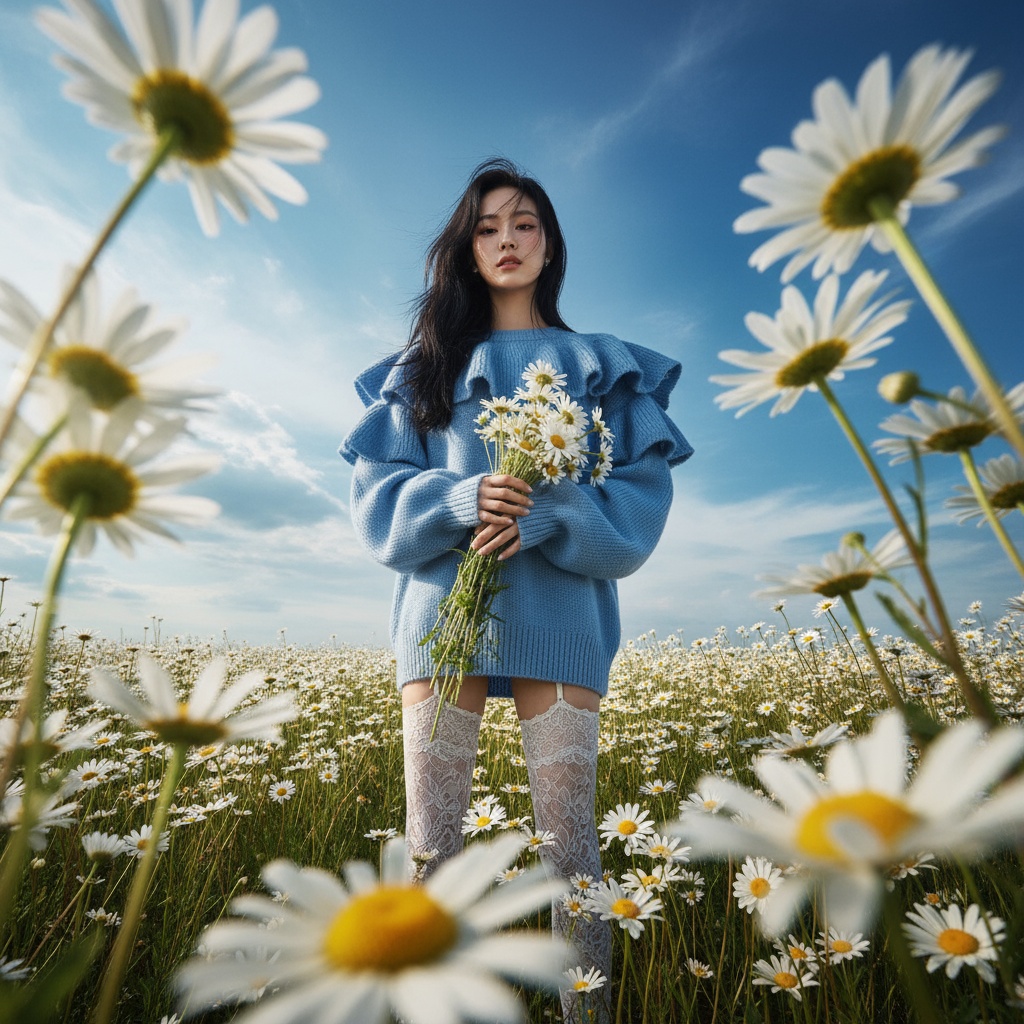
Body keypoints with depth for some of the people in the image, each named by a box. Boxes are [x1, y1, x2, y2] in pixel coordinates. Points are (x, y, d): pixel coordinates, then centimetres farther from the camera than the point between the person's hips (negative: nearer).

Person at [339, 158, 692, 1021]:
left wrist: (546, 516, -14)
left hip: (559, 615, 0)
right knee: (431, 842, 5)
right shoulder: (424, 365, 17)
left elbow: (644, 493, 4)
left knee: (570, 844, 3)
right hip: (445, 606, 1)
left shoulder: (603, 367, 16)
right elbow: (378, 495, 7)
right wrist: (460, 500, -13)